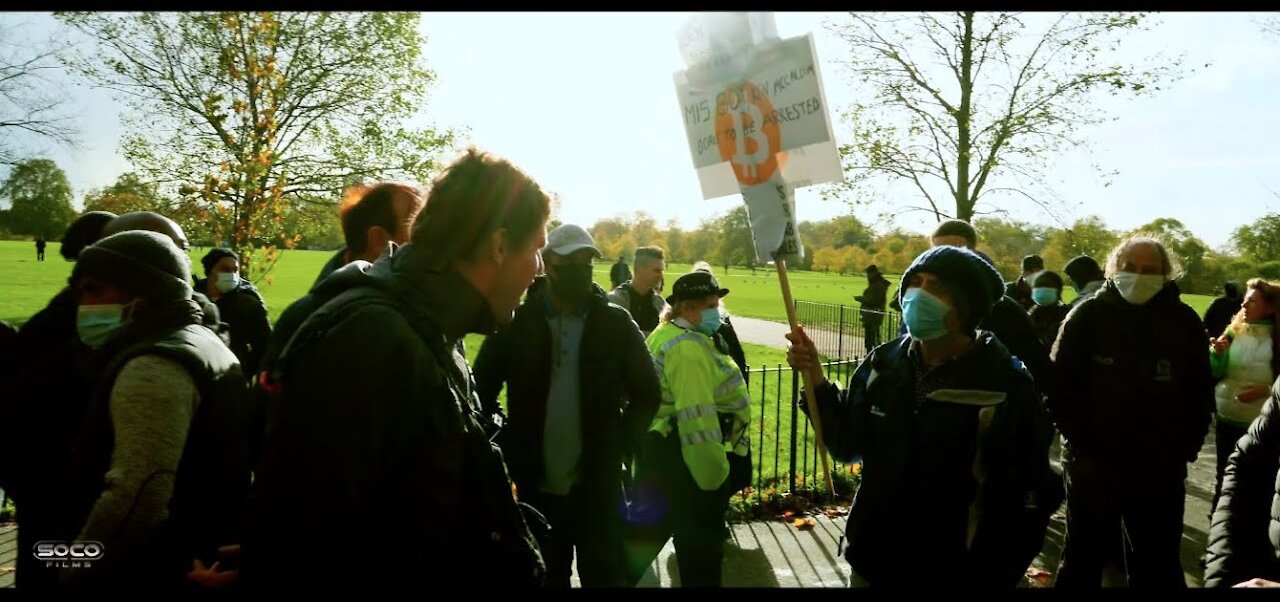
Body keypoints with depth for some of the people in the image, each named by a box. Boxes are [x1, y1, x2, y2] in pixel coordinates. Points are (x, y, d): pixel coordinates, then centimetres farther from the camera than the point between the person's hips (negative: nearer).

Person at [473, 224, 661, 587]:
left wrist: (623, 446, -6)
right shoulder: (517, 323, -2)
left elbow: (647, 394, 4)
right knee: (546, 578, 17)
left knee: (604, 577, 10)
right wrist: (507, 450, -3)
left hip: (599, 485, 0)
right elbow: (481, 390, 4)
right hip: (537, 485, 1)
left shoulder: (616, 323, -2)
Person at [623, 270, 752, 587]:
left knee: (648, 527, 20)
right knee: (701, 541, 5)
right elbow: (696, 416, -27)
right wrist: (713, 472, -24)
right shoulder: (688, 346, -21)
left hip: (660, 448, 11)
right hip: (685, 456, -11)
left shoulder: (666, 335, 13)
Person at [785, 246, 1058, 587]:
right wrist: (815, 378, -8)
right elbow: (848, 444, 4)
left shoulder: (1007, 386, -15)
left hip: (956, 575, -3)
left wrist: (992, 579, -8)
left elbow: (1028, 503, -11)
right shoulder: (883, 363, -4)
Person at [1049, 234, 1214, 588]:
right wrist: (1082, 443, -11)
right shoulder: (1087, 316, -5)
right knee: (1083, 558, 14)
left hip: (1160, 471, 2)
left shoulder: (1185, 322, 1)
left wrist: (1183, 449, -4)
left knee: (1158, 565, 14)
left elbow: (1200, 395, 5)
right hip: (1092, 465, -1)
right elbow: (1059, 386, -6)